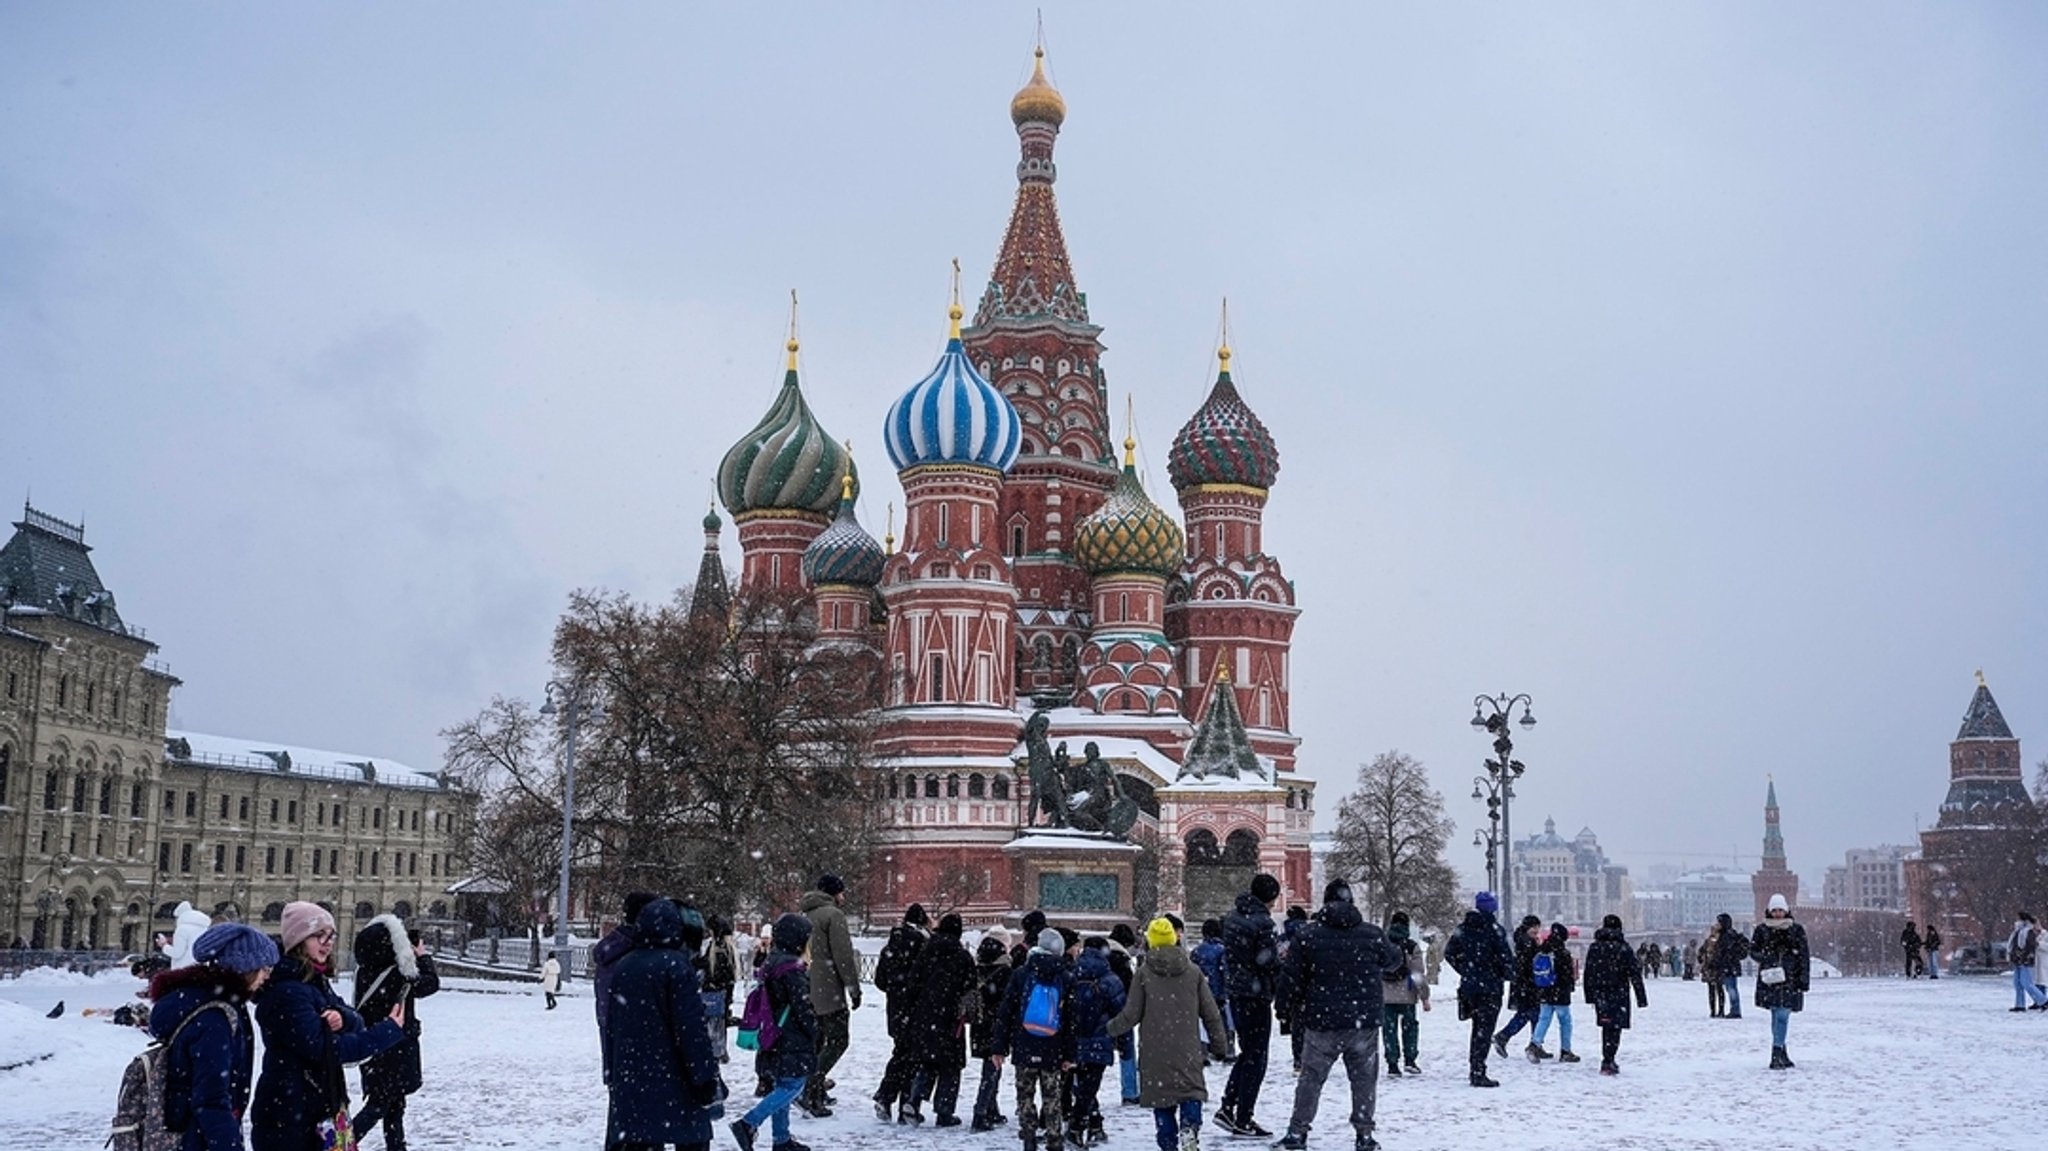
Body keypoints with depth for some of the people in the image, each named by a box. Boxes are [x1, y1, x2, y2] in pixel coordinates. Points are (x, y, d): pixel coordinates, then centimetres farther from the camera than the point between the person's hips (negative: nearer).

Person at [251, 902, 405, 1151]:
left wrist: (342, 1017, -19)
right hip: (287, 1113, -9)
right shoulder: (286, 991, -19)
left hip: (316, 1105, 10)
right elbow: (321, 1048, -23)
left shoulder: (316, 982, 11)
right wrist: (388, 1031, -21)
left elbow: (356, 1023, 6)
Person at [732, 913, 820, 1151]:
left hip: (775, 1037, 10)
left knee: (782, 1086, 15)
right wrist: (815, 1030, -7)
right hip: (792, 1040, -10)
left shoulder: (770, 963, 12)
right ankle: (748, 1123, -16)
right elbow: (802, 1005, -19)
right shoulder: (792, 968, -17)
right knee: (794, 1085, -6)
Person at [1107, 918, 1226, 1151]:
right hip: (1187, 1049, 1)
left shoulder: (1144, 973, -4)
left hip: (1155, 1049, -1)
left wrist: (1111, 1028, 15)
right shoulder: (1193, 971, 3)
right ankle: (1189, 1128, -20)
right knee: (1191, 1090, 7)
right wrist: (1218, 1043, 16)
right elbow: (1211, 1013, 5)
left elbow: (1131, 1014, -3)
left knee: (1161, 1095, 9)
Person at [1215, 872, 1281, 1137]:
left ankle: (1227, 1107, 14)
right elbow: (1267, 960, -18)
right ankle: (1243, 1120, 3)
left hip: (1234, 991, 8)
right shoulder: (1262, 922, -18)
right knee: (1256, 1057, 1)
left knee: (1247, 1052, 20)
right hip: (1256, 993, -8)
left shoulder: (1232, 916, 8)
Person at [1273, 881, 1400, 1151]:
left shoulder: (1308, 936, -4)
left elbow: (1290, 979, -3)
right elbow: (1391, 961, 17)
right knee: (1364, 1078, 12)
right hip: (1364, 1021, 0)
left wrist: (1296, 1012, 11)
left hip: (1322, 1022, 0)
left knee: (1311, 1077, 10)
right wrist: (1401, 957, 41)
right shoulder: (1373, 934, -1)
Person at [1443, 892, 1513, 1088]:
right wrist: (1509, 974, 4)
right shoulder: (1494, 929, -13)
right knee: (1485, 1029, -3)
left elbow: (1449, 952, 9)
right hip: (1490, 986, -6)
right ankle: (1478, 1073, -7)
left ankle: (1475, 1069, 26)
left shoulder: (1463, 929, 5)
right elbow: (1505, 956, -15)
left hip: (1469, 985, 6)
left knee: (1478, 1027, 21)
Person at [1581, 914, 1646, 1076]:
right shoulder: (1623, 949, -8)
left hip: (1600, 994, 4)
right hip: (1618, 995, -4)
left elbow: (1588, 973, 8)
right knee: (1615, 1028, -2)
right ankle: (1608, 1062, -9)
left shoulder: (1594, 948, 5)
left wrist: (1589, 996, 15)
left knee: (1607, 1028, 16)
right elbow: (1634, 974, -8)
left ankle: (1608, 1060, 21)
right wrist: (1641, 997, -4)